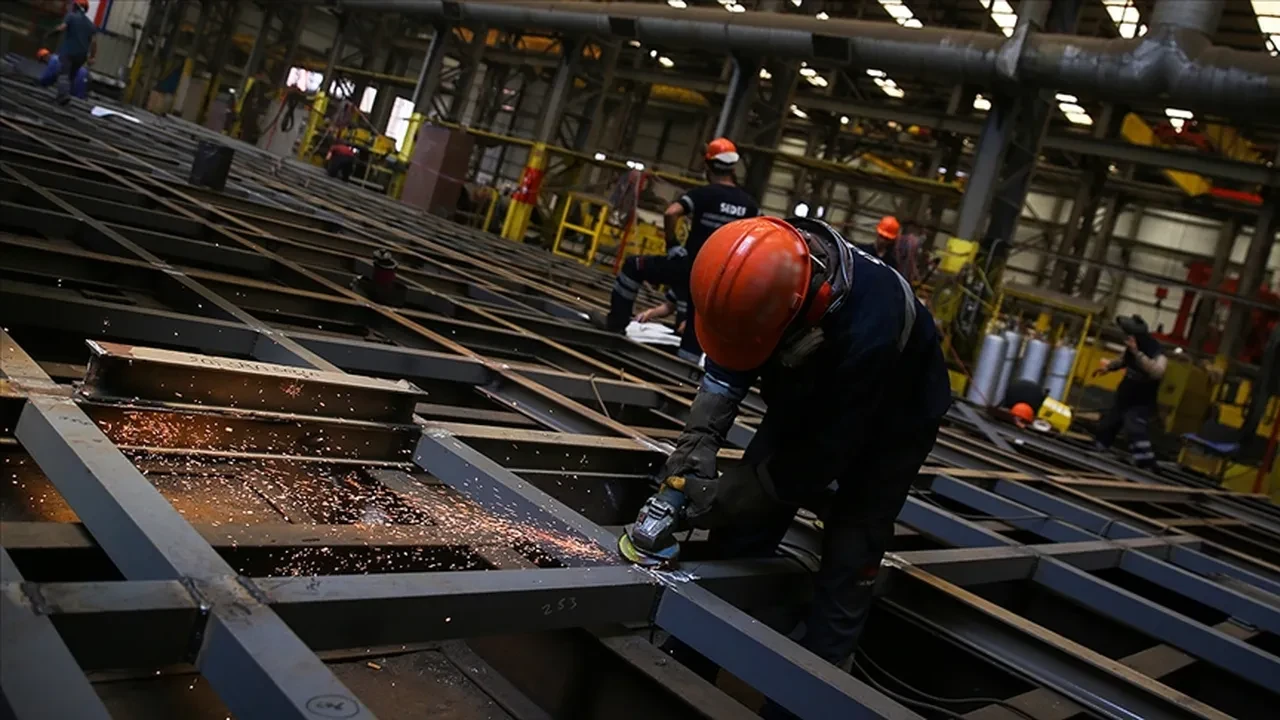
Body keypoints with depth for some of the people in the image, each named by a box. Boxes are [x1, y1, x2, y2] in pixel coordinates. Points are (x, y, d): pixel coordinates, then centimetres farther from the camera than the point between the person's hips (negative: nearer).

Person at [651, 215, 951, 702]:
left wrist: (724, 497, -32)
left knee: (847, 564, -7)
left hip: (889, 422, -5)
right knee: (742, 534, 2)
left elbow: (824, 454, -36)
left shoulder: (869, 330, -45)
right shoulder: (764, 275, -28)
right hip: (811, 399, 5)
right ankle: (687, 665, 14)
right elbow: (726, 368, -13)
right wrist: (698, 441, -29)